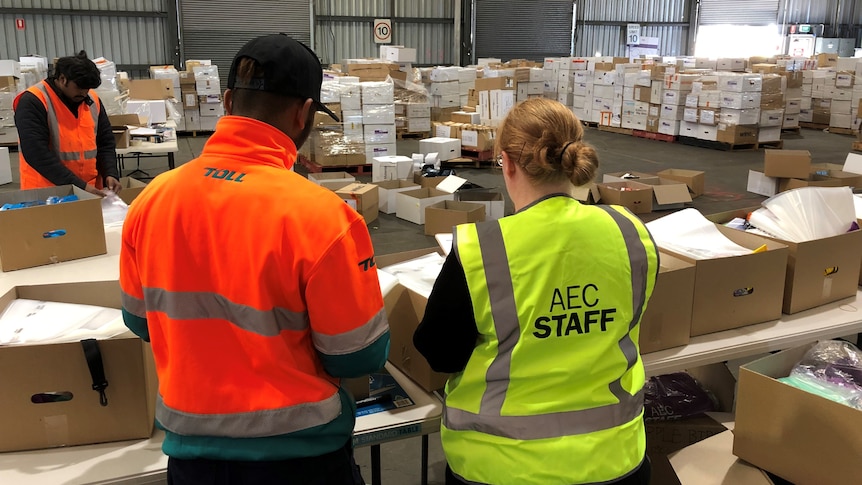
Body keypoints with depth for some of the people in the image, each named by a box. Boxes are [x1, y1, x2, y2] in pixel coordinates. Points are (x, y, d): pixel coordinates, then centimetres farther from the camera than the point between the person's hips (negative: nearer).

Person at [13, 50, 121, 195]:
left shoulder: (93, 100, 5)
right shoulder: (33, 102, -12)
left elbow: (105, 143, 11)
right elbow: (37, 153, -19)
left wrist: (110, 174, -7)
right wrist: (79, 186, -23)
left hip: (90, 190, 5)